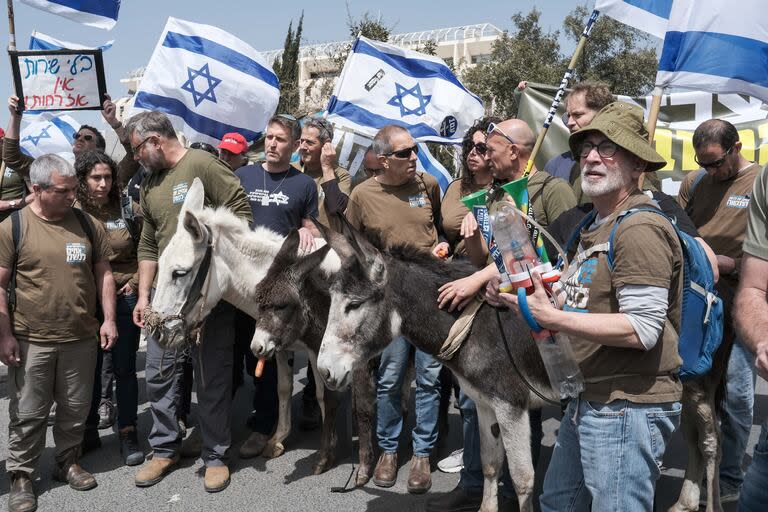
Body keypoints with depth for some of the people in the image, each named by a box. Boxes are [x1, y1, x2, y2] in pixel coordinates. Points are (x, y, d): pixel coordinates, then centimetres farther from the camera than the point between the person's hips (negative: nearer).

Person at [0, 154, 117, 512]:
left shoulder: (88, 224, 3)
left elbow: (103, 274, 9)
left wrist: (109, 319, 4)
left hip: (82, 338, 3)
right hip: (31, 341, -2)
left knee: (75, 410, 14)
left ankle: (68, 462, 32)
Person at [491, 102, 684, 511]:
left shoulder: (640, 229, -17)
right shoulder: (595, 225, 15)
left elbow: (641, 330, -24)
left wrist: (551, 318, -24)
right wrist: (523, 295, 4)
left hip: (627, 407, -10)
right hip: (589, 401, 10)